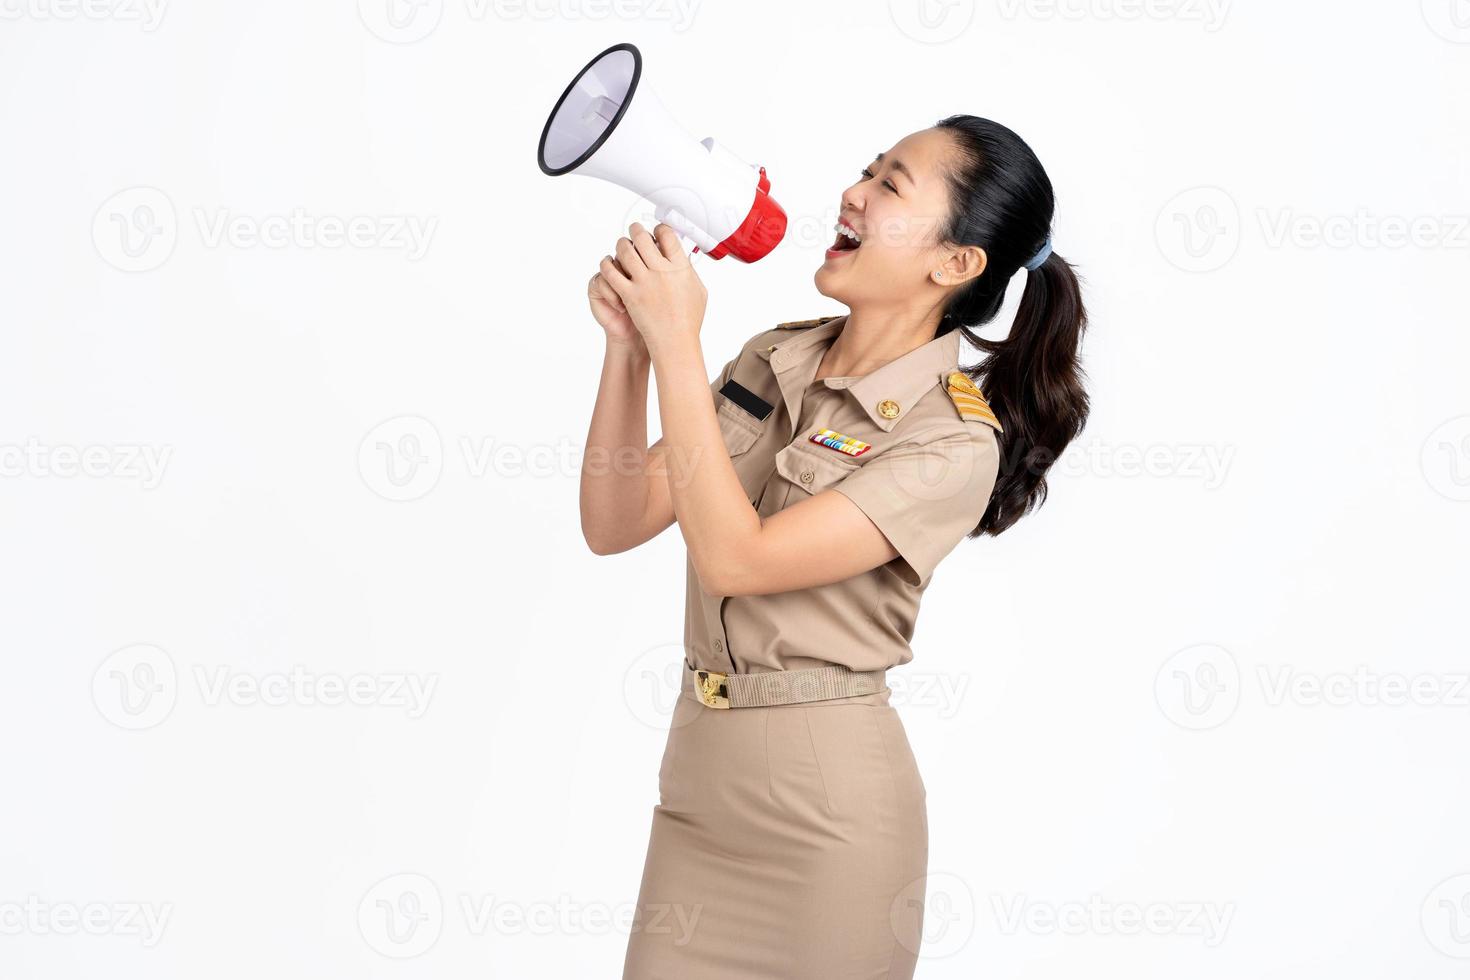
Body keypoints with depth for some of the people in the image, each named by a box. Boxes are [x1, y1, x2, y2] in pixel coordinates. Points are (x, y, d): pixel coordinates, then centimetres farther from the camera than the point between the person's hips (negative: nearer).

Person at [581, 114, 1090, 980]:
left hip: (825, 799, -6)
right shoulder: (774, 359, 3)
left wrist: (678, 347, -21)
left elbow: (734, 559, -23)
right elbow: (615, 524, 0)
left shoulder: (955, 441, -16)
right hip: (698, 770, 6)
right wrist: (630, 346, -12)